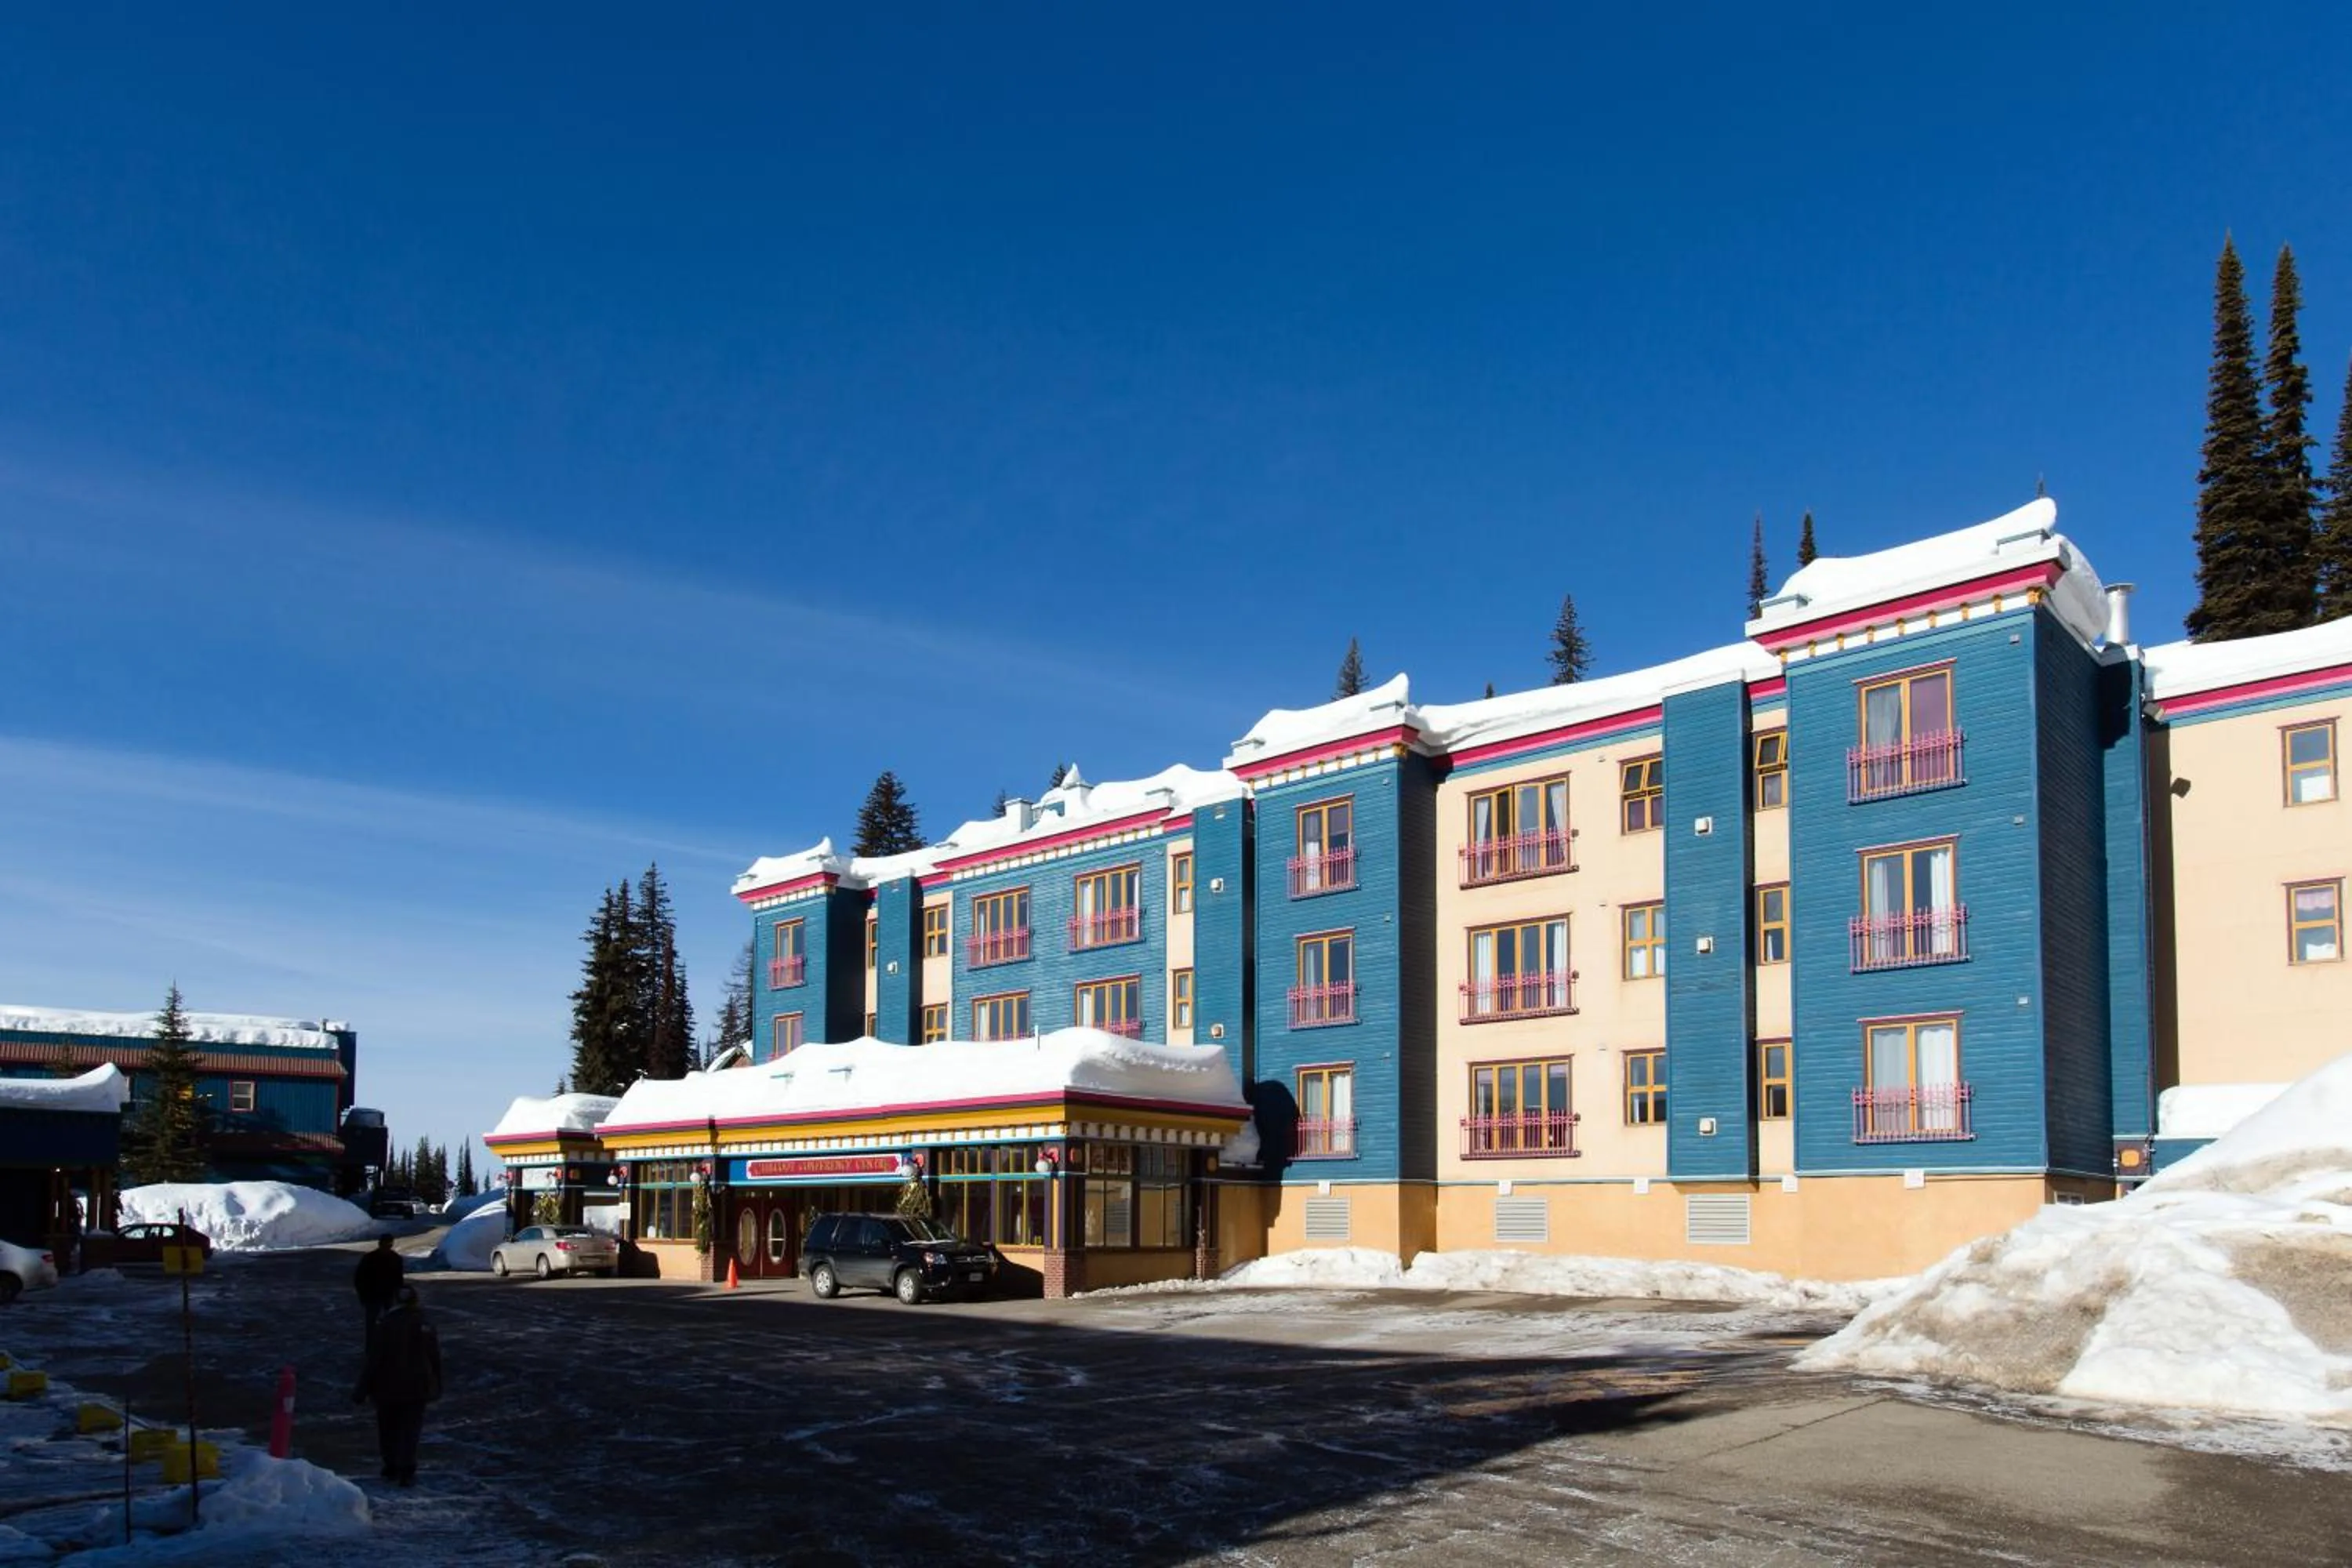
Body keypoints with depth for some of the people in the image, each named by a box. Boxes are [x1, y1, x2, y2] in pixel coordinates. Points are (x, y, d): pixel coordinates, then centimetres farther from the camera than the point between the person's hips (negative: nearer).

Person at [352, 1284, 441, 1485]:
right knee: (410, 1431, 5)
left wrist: (362, 1390, -6)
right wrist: (437, 1386, 17)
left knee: (388, 1430, 15)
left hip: (389, 1387, -2)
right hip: (417, 1387, 2)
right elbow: (435, 1358, 5)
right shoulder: (426, 1325, -1)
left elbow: (374, 1359, -12)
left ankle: (392, 1469, 22)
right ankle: (406, 1472, -3)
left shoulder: (386, 1325, -12)